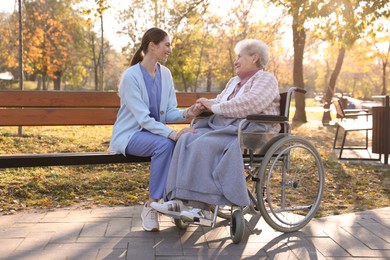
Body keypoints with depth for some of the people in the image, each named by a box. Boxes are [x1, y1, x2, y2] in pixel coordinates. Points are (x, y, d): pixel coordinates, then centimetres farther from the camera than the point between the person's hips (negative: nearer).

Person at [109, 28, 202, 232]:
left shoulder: (165, 74, 4)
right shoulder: (131, 76, -16)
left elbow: (169, 112, 2)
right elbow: (143, 118, -24)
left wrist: (186, 113, -20)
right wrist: (172, 134, -35)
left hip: (154, 131, 6)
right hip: (130, 134, -6)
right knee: (165, 144, -35)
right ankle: (151, 206, -24)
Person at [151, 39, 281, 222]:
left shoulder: (265, 79, 0)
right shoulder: (234, 81, 28)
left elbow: (249, 104, -17)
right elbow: (219, 102, 25)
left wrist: (215, 107, -11)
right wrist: (207, 104, 1)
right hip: (222, 128, 8)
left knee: (204, 146, -31)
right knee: (187, 141, -19)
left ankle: (200, 205, -30)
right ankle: (180, 200, -28)